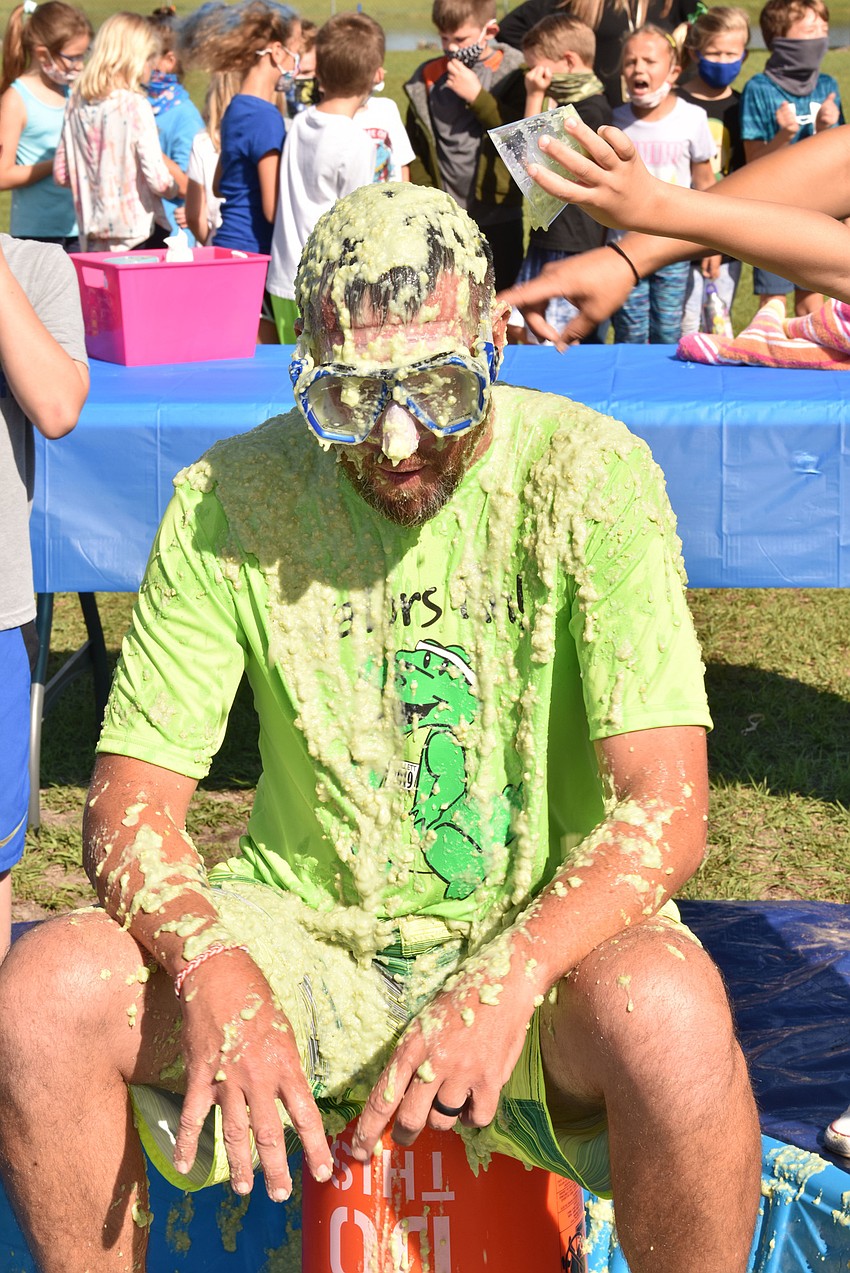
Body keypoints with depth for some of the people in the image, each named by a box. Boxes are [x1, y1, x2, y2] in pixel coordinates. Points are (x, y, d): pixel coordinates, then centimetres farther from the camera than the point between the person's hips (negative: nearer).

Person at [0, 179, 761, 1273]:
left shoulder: (586, 475, -13)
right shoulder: (229, 501, -7)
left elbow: (666, 808, -17)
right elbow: (129, 803, -6)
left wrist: (509, 976, -34)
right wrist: (214, 971, -27)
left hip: (542, 931, -2)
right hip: (306, 931, 2)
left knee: (669, 1014, -35)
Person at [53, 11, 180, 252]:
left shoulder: (77, 104, 6)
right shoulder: (135, 106, -12)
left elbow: (61, 174, 11)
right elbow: (158, 180, -15)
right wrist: (175, 189, 6)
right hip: (138, 234, -6)